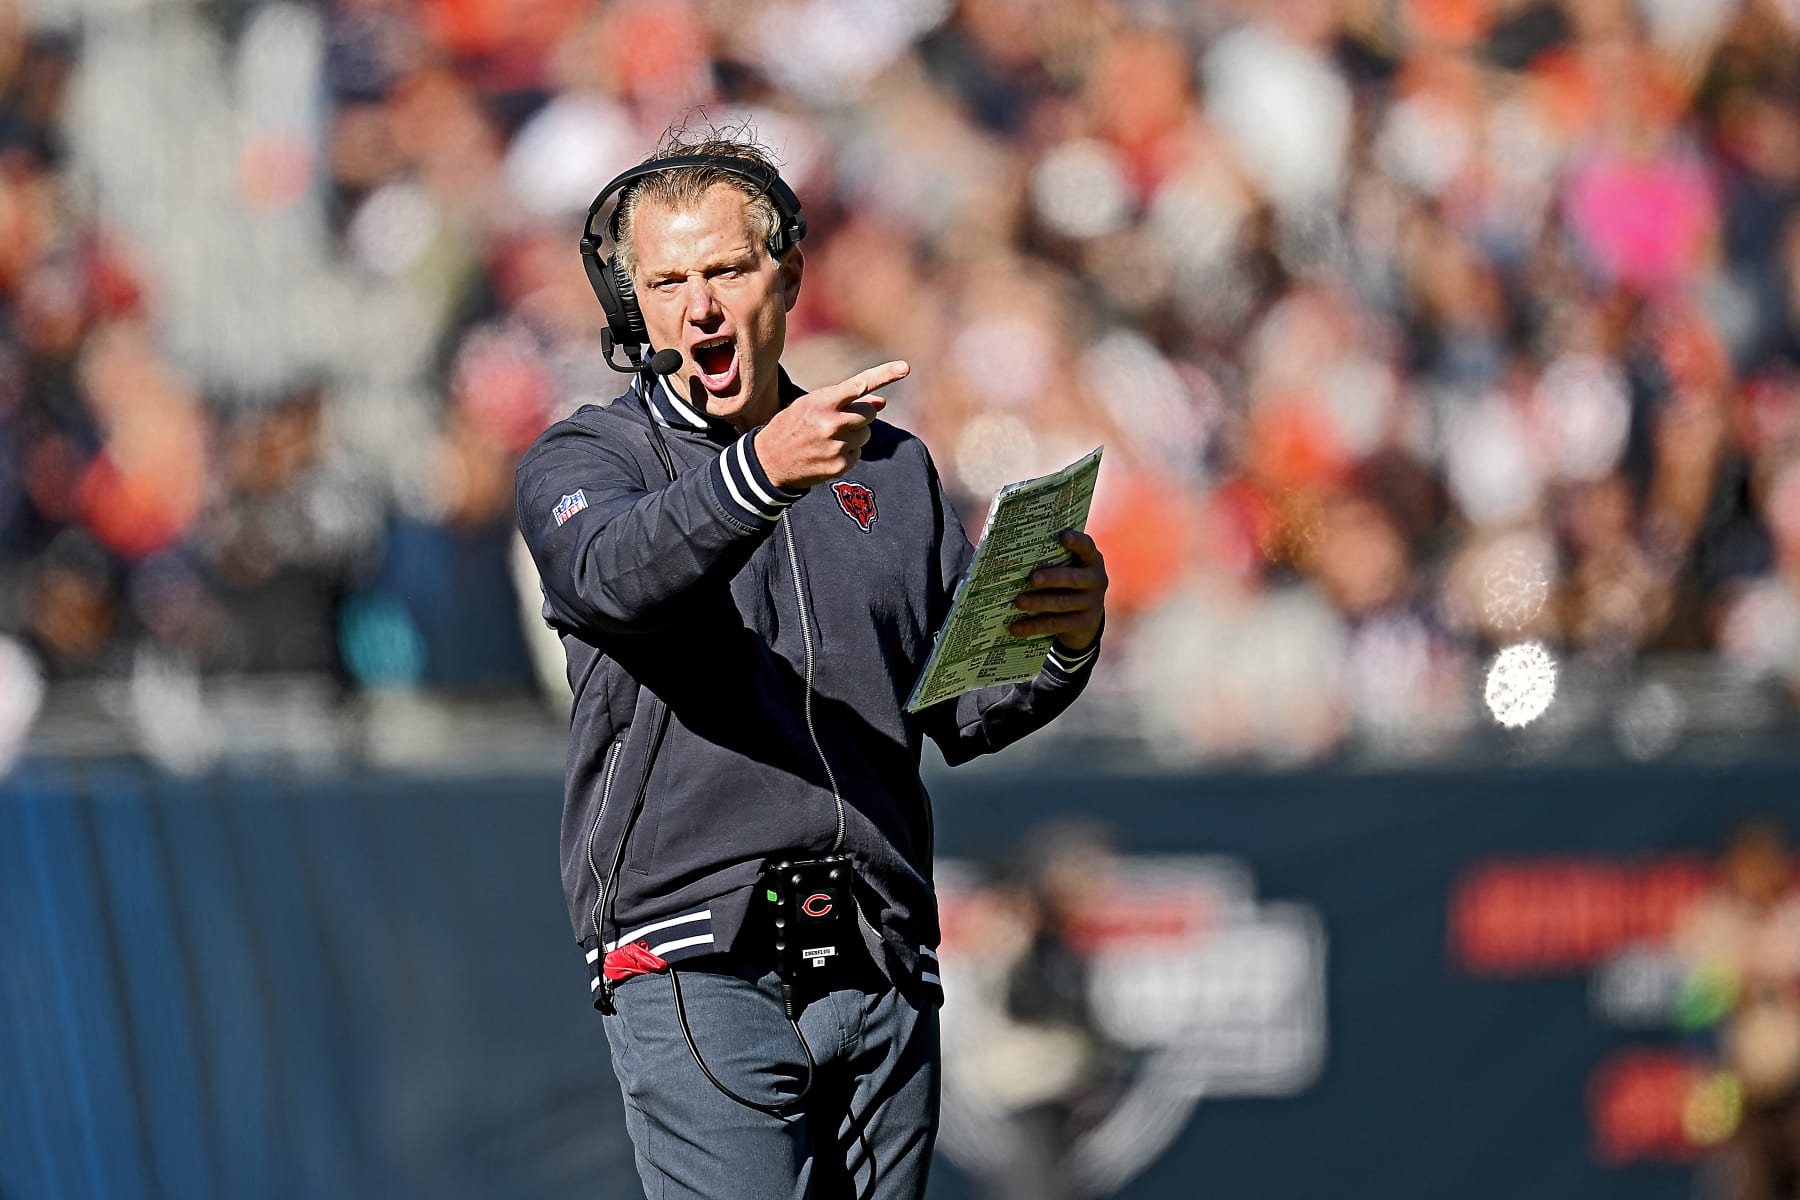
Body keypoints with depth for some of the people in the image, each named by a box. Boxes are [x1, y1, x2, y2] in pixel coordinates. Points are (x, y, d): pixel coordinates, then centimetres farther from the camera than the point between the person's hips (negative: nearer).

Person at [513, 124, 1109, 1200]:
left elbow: (963, 711, 16)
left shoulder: (890, 469, 19)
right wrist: (759, 471, -38)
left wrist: (1064, 643, -6)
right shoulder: (585, 461, 5)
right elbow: (615, 576, -20)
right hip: (697, 965, -5)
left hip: (882, 977, 5)